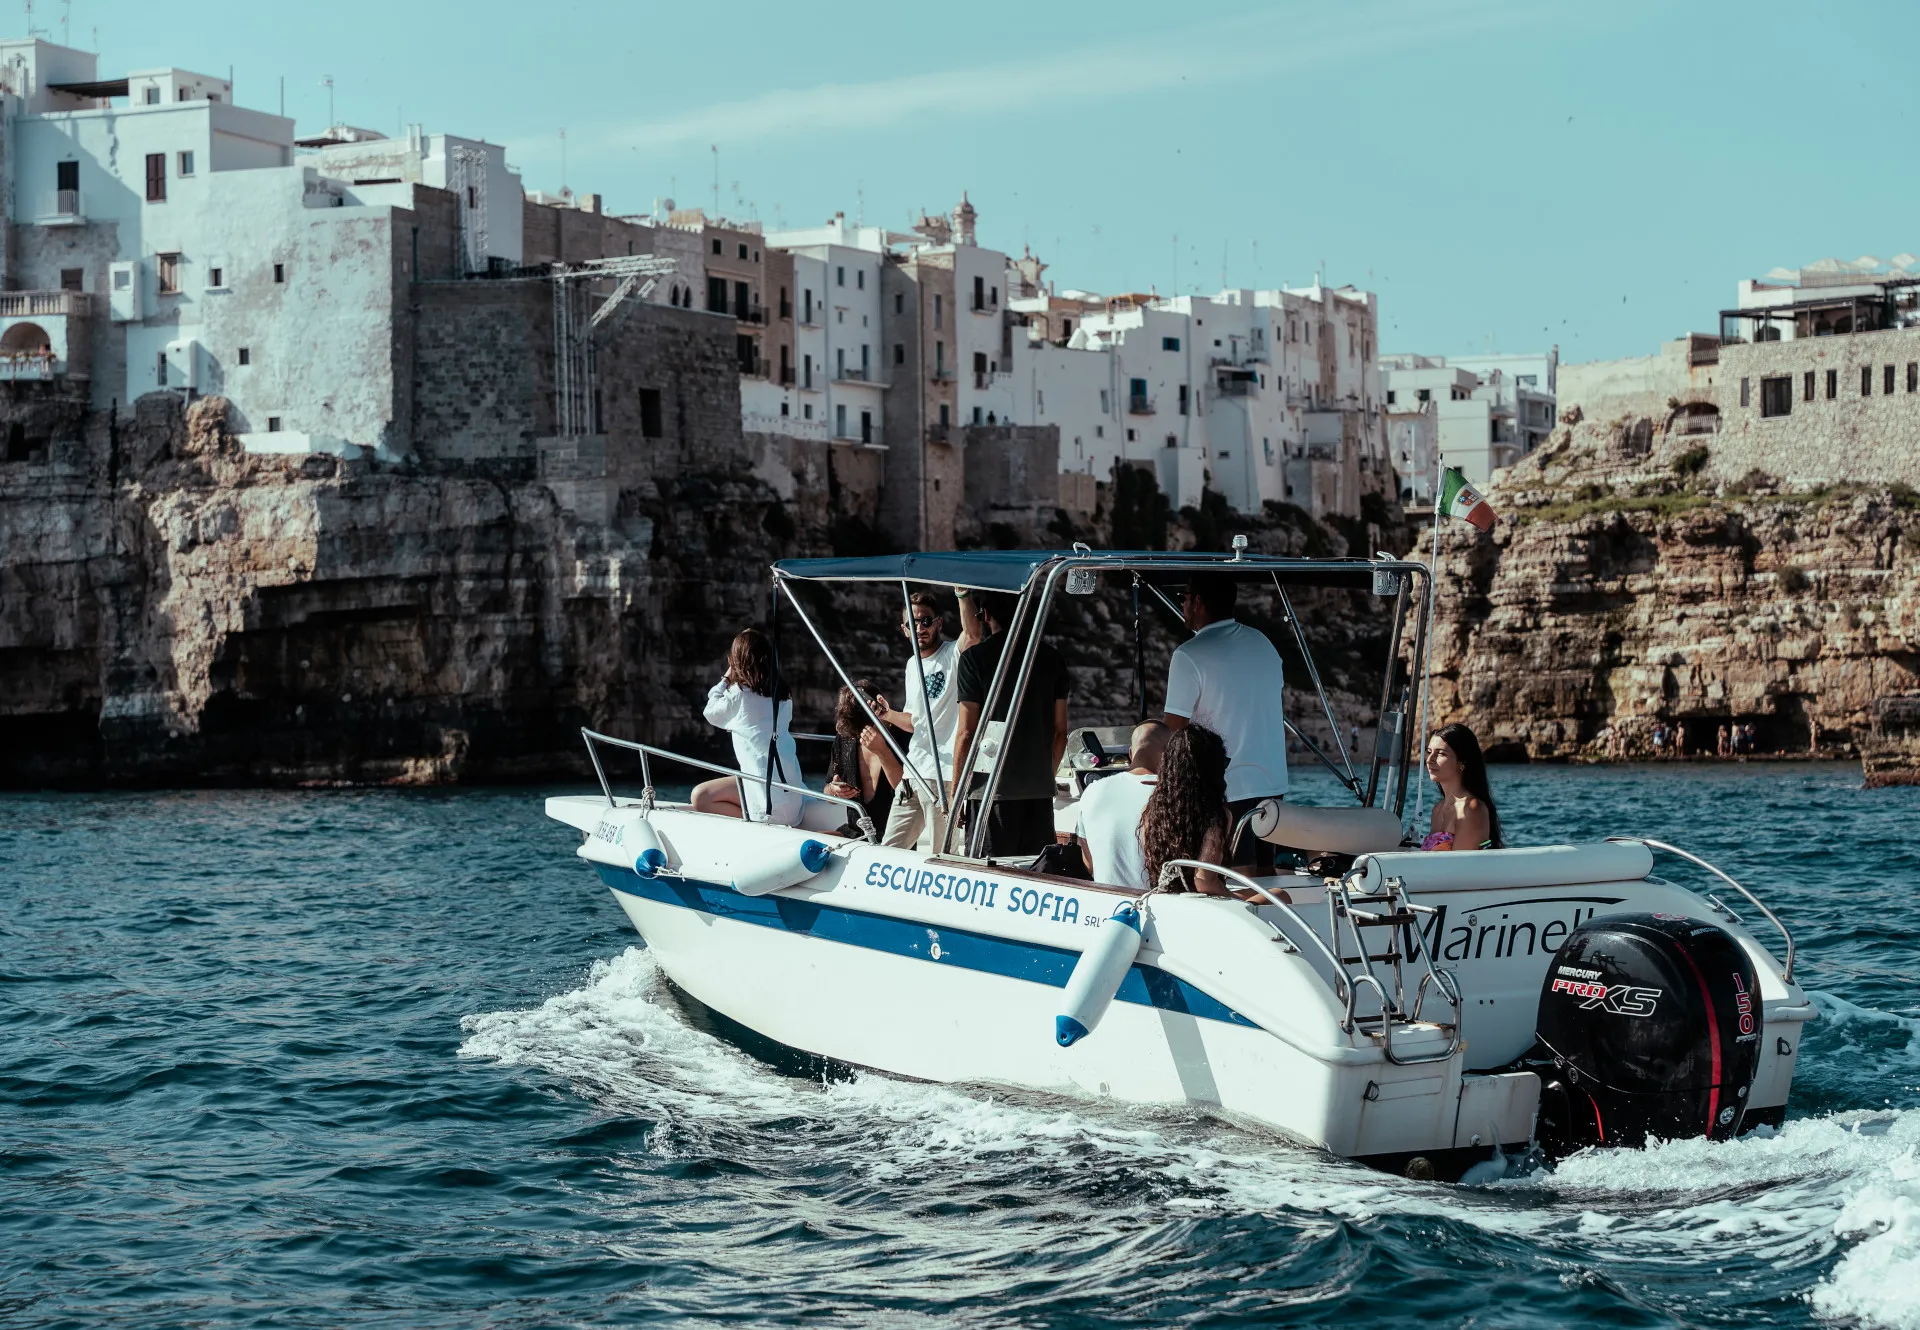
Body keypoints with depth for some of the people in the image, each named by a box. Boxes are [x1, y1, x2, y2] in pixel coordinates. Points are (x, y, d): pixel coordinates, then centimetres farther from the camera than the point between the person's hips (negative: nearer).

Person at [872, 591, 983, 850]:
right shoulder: (913, 664, 17)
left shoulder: (954, 654, -7)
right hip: (913, 773, 8)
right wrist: (889, 715, 8)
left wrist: (963, 592, -38)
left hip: (943, 773, -8)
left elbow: (973, 634, -32)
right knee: (888, 849, 11)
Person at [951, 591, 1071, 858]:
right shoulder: (1050, 658, 9)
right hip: (1040, 790, 5)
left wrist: (955, 791, 1)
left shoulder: (975, 658, -6)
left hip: (991, 788, -5)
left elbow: (966, 733, -7)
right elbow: (1060, 730, 13)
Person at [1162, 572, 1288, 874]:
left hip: (1227, 788, -7)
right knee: (1265, 873, 12)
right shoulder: (1263, 644, 12)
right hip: (1273, 783, 7)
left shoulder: (1189, 656, -12)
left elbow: (1174, 729, -12)